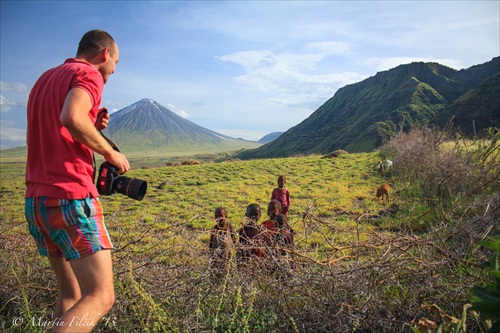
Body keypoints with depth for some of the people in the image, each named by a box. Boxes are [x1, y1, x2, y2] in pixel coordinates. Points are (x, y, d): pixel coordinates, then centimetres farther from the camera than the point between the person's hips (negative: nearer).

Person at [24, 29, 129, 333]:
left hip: (35, 200, 9)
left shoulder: (44, 79, 21)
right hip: (71, 198, -9)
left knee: (70, 293, 17)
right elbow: (71, 117, -26)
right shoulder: (88, 74, -5)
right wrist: (110, 152, -12)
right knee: (100, 297, -4)